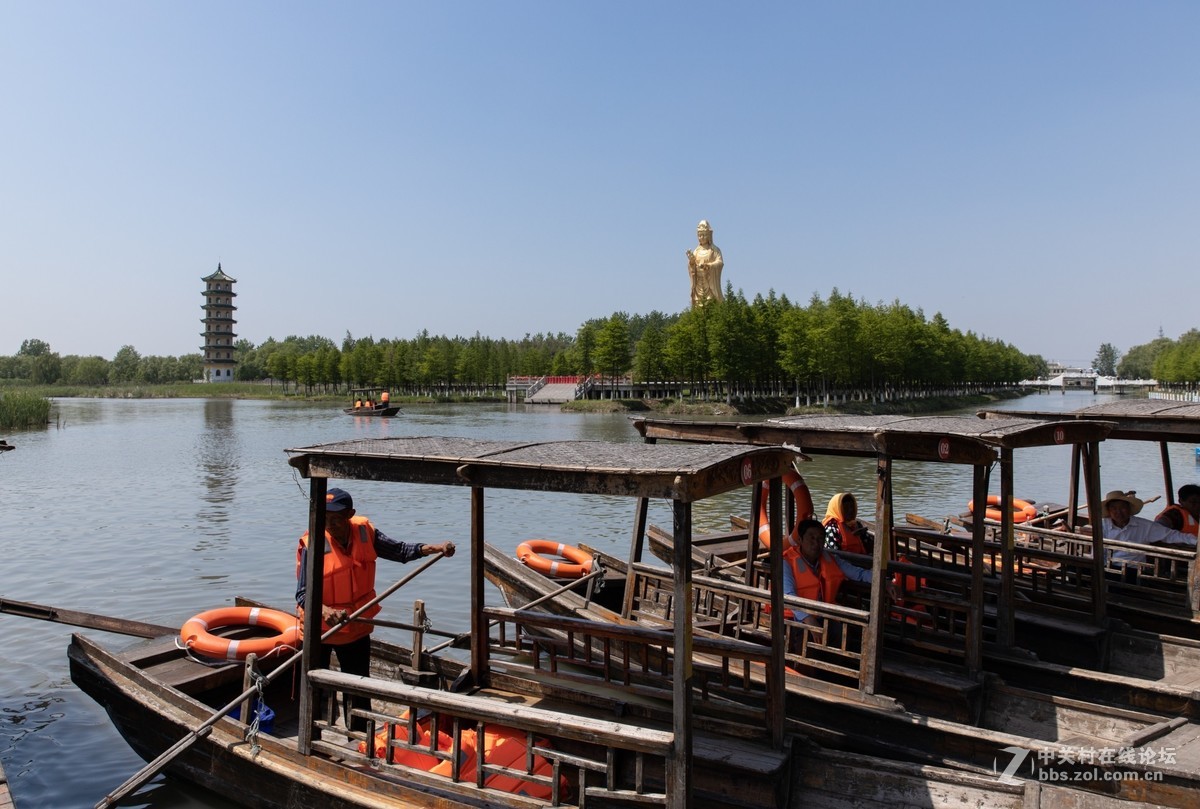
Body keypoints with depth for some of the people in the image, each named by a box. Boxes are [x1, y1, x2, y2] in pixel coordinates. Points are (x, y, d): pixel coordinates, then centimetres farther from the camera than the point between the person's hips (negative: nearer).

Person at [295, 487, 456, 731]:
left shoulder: (365, 532, -12)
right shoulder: (312, 544, -22)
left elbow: (400, 550, -4)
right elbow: (303, 594, -23)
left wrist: (437, 548, -17)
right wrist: (325, 611, -42)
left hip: (356, 628, 4)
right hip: (320, 629, -3)